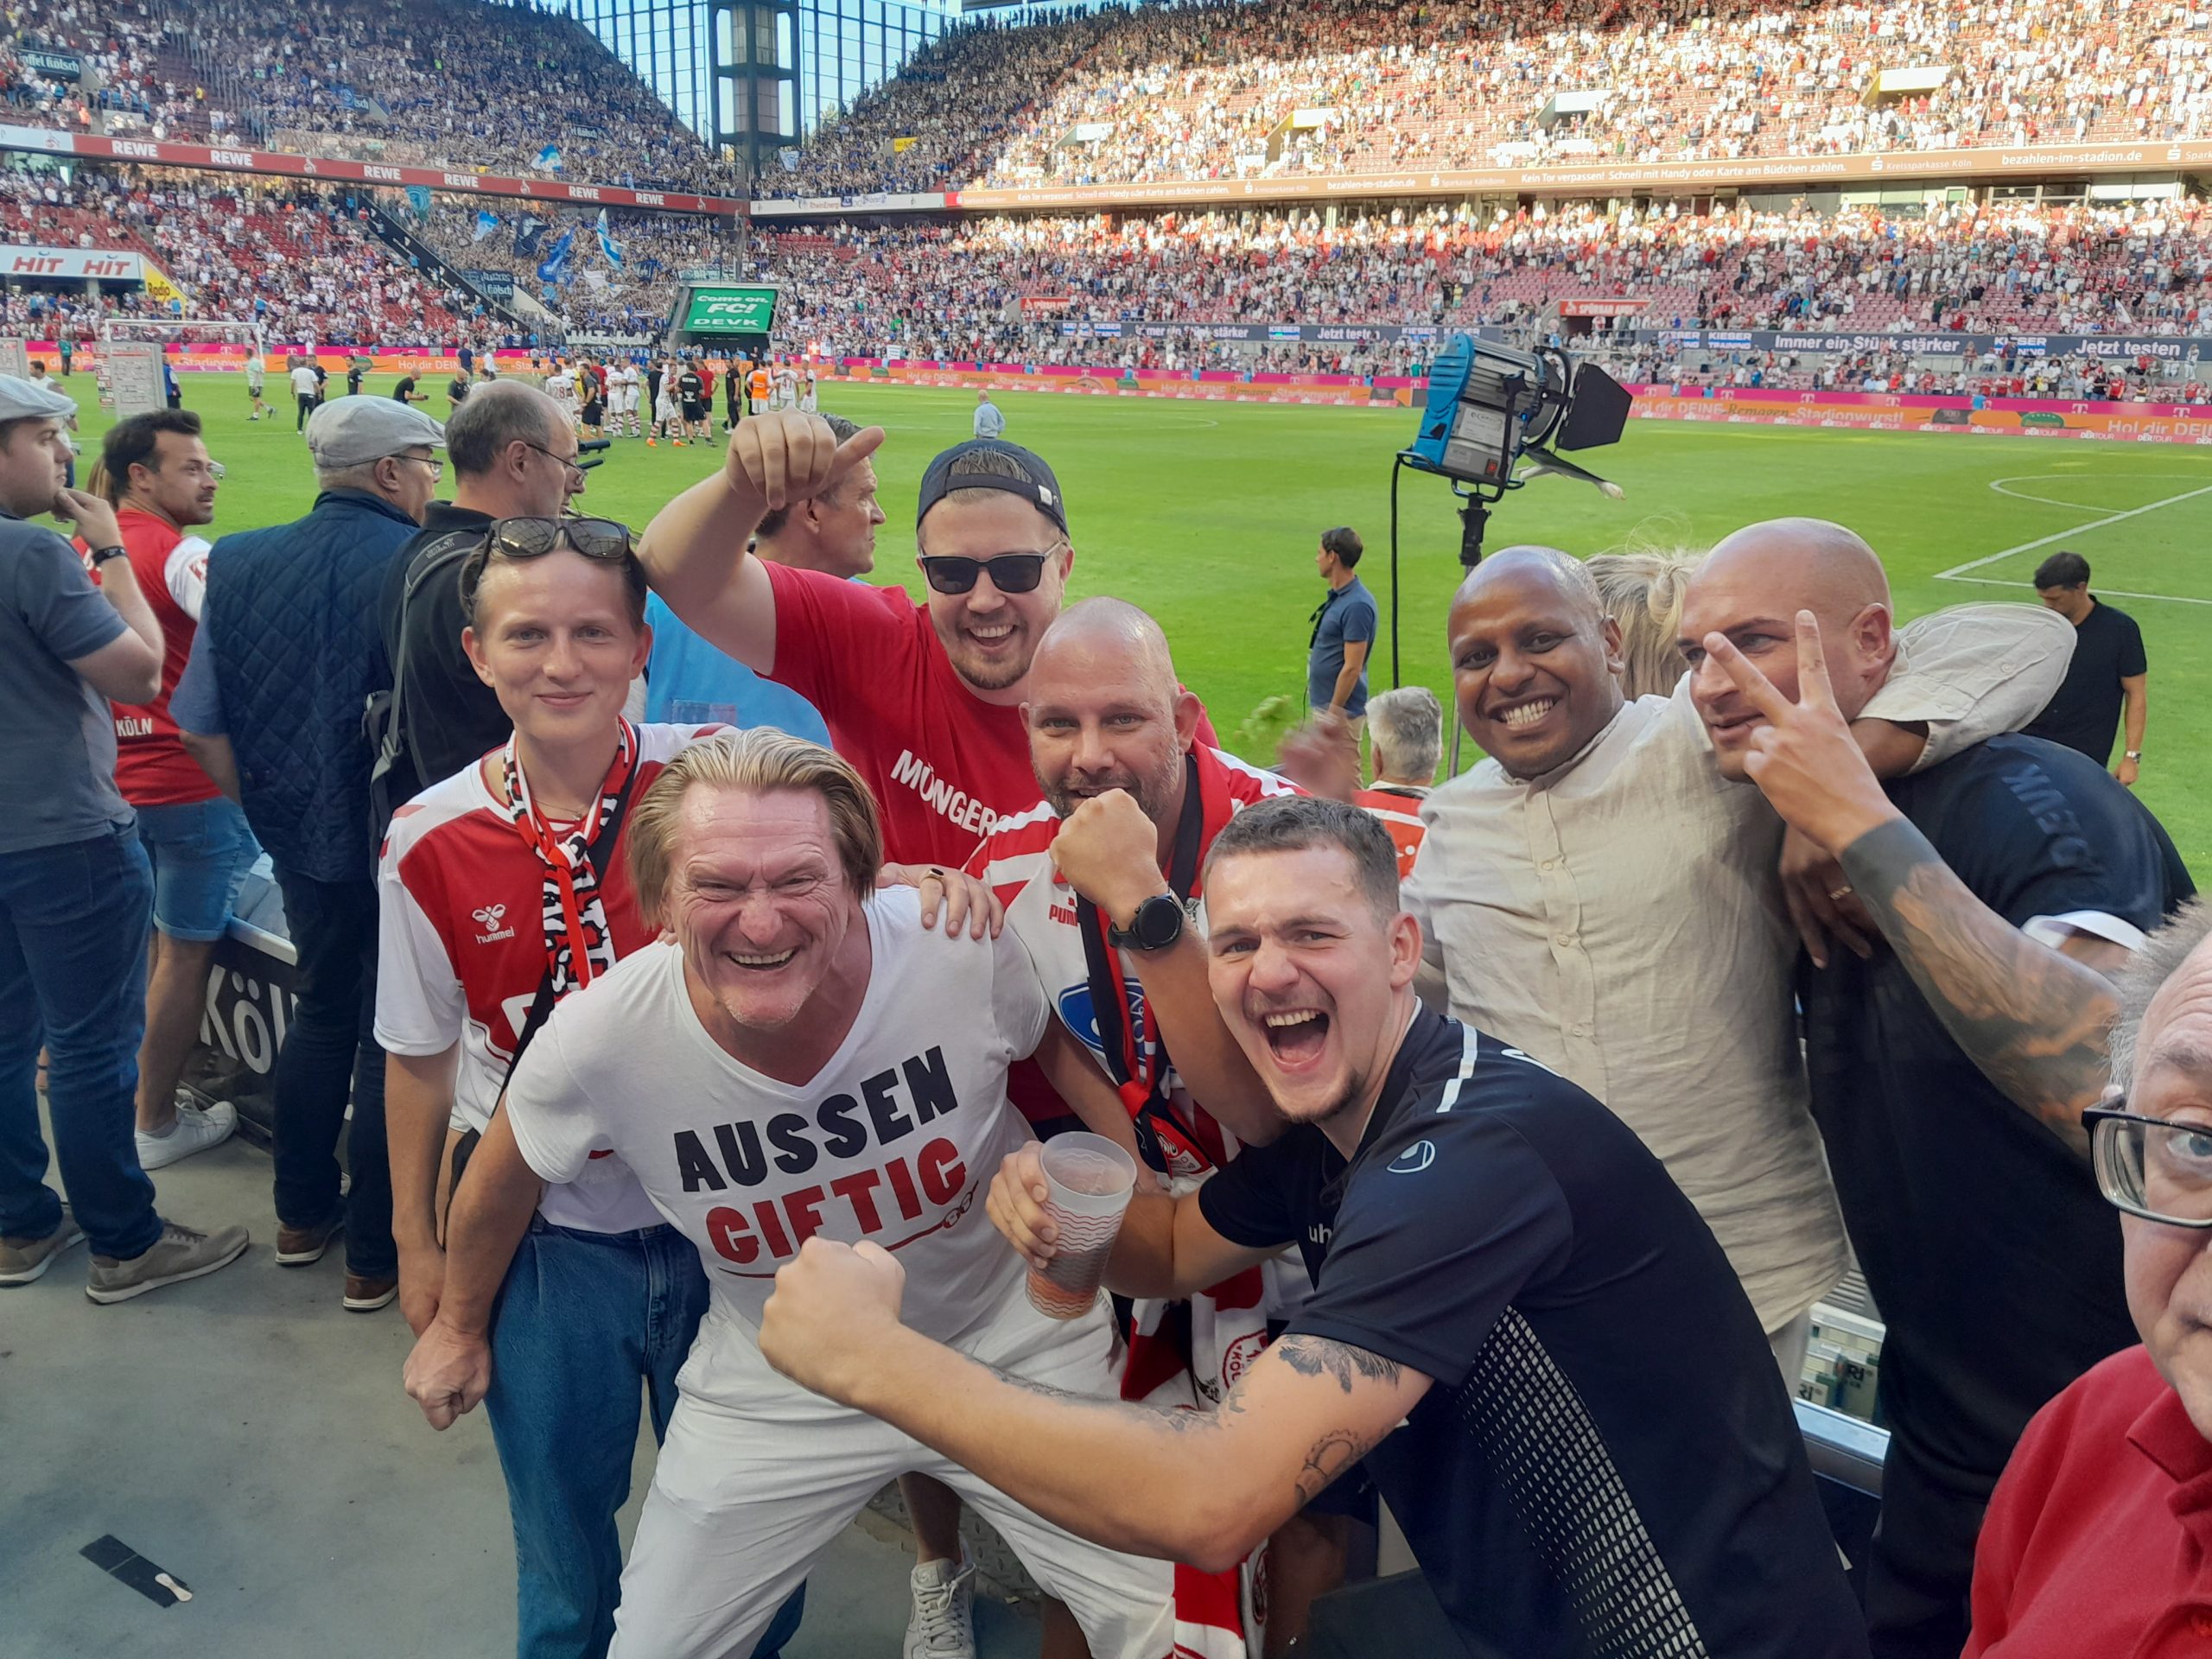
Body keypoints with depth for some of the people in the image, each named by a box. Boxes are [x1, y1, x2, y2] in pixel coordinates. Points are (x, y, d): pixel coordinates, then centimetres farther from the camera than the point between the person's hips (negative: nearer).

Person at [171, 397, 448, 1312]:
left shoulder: (240, 563, 1)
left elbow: (200, 728, 6)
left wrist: (267, 809, 18)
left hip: (303, 845, 6)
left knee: (324, 1012, 24)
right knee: (391, 1041, 6)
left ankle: (303, 1213, 36)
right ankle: (377, 1257, 16)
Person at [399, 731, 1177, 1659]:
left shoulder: (964, 953, -27)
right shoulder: (599, 1041, -24)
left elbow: (1056, 1060, -2)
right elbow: (503, 1176, 0)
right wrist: (458, 1328, 15)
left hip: (1011, 1342, 0)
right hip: (779, 1390, 1)